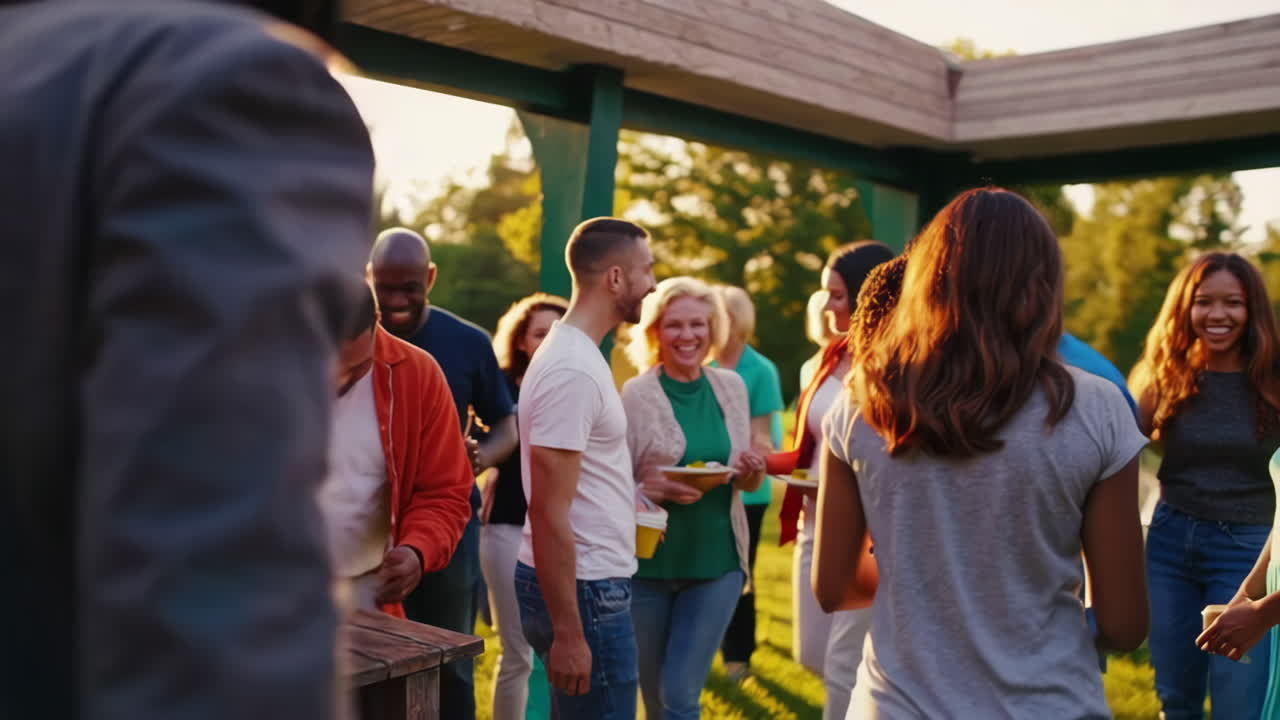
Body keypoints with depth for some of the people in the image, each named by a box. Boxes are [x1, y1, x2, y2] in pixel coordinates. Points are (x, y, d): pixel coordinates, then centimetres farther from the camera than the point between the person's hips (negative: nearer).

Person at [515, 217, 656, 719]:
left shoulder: (576, 352, 11)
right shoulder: (573, 370, -20)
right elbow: (549, 512, -23)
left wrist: (630, 502, 19)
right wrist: (568, 633, -22)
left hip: (594, 580, 10)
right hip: (586, 590, -10)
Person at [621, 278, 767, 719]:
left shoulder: (732, 387, 3)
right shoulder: (635, 394, -10)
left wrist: (750, 475, -10)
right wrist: (657, 489, -26)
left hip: (716, 561, 2)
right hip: (648, 562, -2)